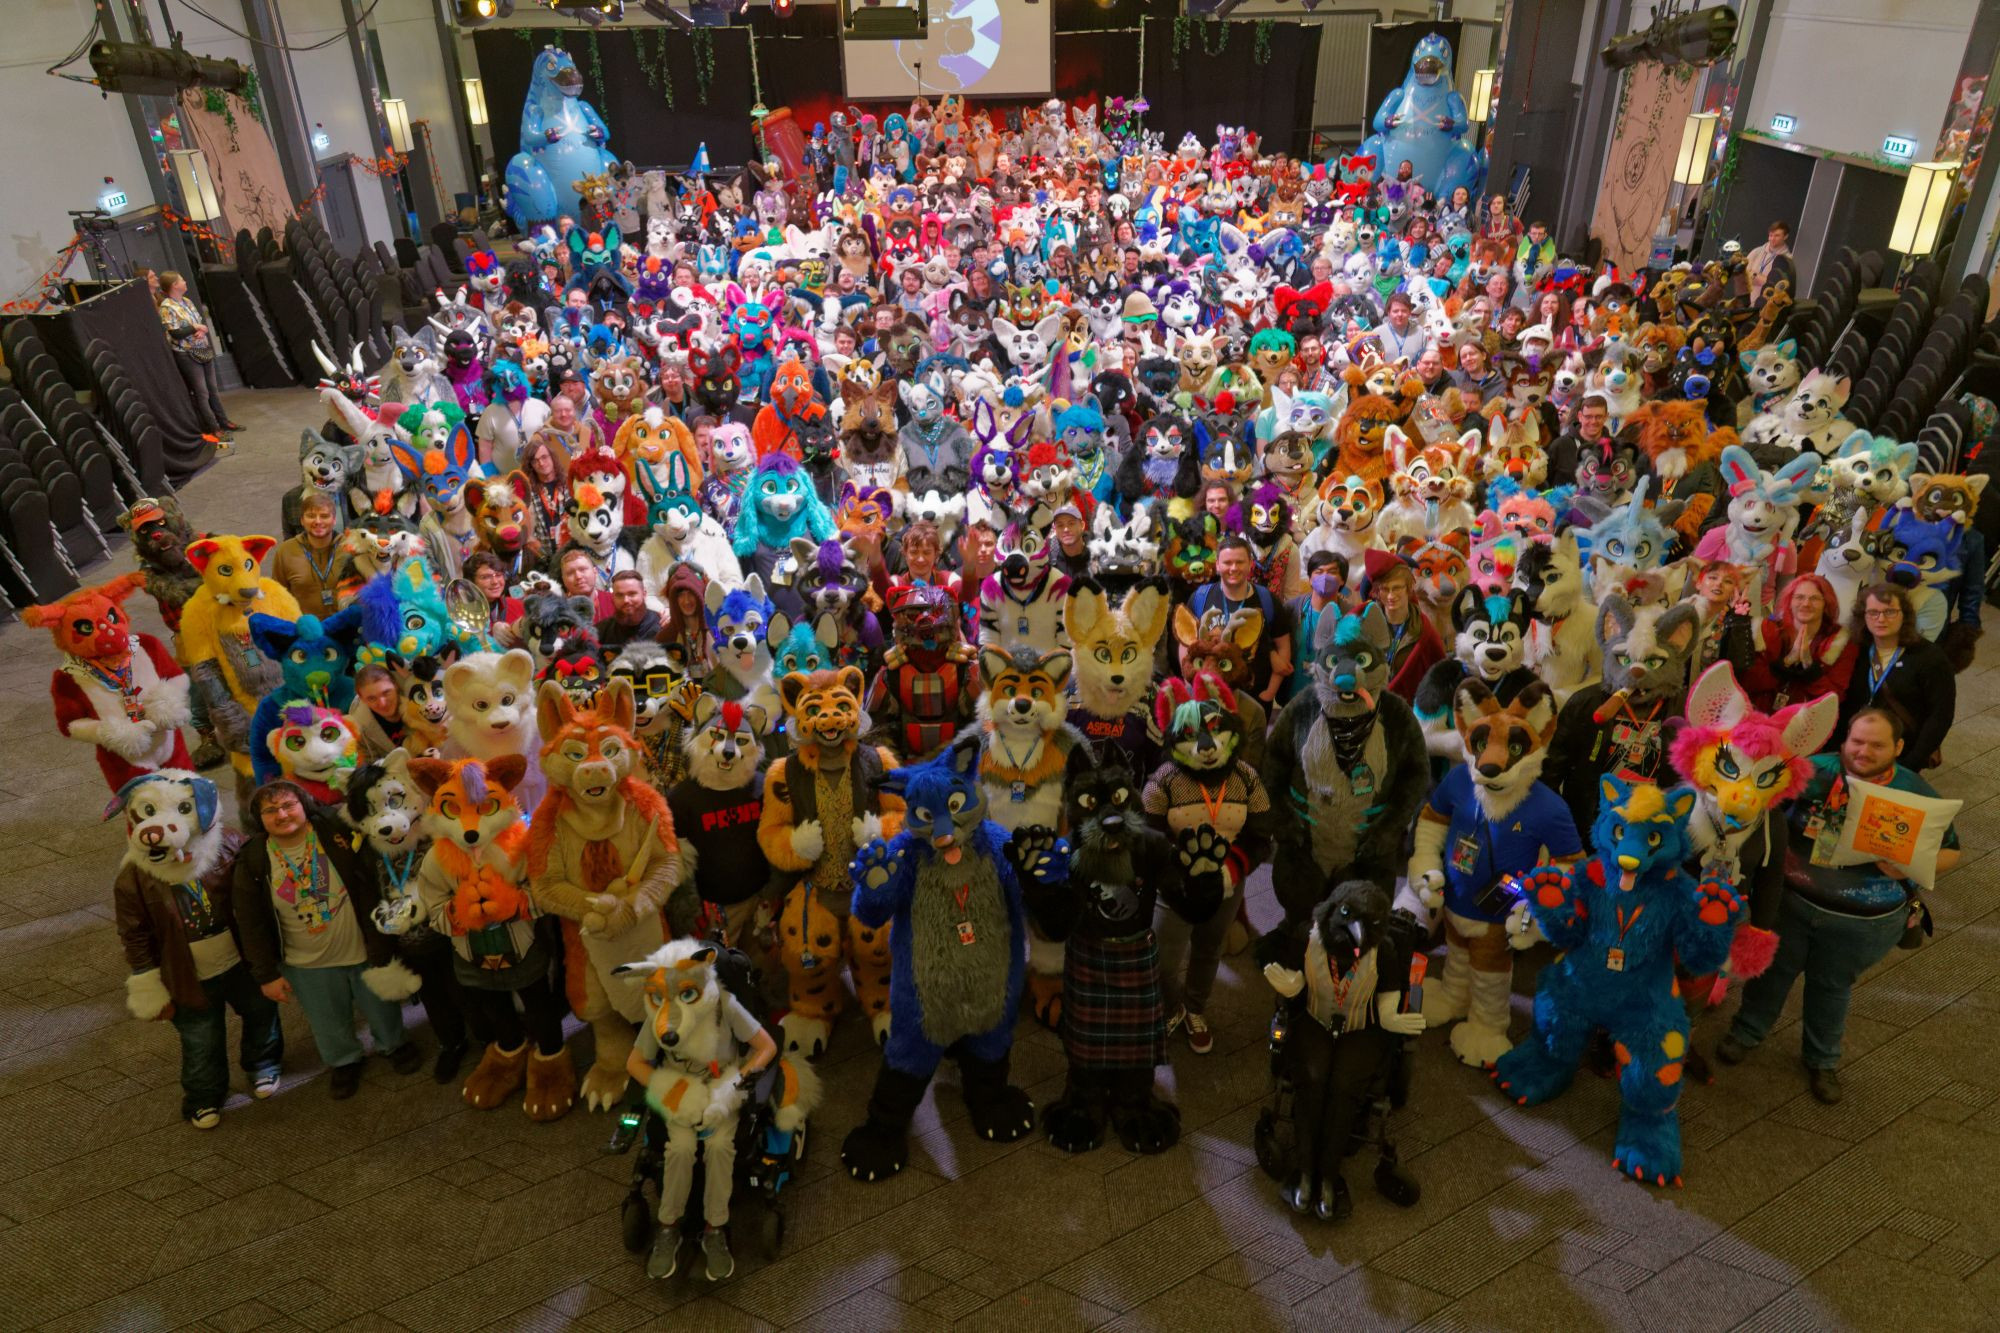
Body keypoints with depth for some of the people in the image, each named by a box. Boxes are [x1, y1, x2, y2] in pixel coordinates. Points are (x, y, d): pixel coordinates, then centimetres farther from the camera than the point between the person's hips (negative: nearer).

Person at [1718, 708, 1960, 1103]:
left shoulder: (1916, 794, -11)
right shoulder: (1816, 770, -15)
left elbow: (1950, 851, -3)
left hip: (1863, 923, 1)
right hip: (1792, 901, 0)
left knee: (1833, 986, 21)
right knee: (1774, 968, 19)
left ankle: (1822, 1060, 46)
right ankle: (1748, 1031, 46)